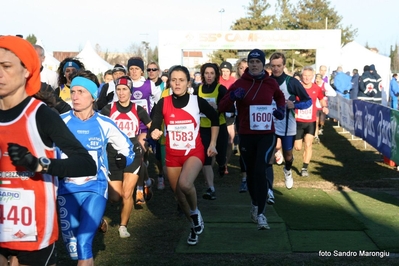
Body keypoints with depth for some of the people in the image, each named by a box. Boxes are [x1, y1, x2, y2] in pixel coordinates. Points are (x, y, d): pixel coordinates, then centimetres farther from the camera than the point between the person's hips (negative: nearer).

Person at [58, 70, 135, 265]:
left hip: (95, 189, -1)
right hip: (66, 189, 1)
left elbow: (126, 147, 9)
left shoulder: (105, 124, -3)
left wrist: (124, 158, -11)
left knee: (83, 243, -17)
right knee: (72, 248, 5)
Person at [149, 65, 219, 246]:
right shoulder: (163, 103, -6)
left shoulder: (197, 101, -8)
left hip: (194, 152, -3)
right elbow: (155, 126, -12)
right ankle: (195, 226, 37)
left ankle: (195, 212, 1)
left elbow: (215, 119, 7)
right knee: (178, 194, 12)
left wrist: (212, 144, 5)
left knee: (185, 184, -31)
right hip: (172, 154, 3)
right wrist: (155, 132, -36)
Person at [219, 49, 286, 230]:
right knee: (251, 172, 13)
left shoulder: (271, 83, 2)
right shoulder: (240, 84, -3)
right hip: (246, 136, 1)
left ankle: (260, 214, -10)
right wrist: (232, 96, -26)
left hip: (266, 135, -1)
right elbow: (221, 108, -7)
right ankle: (255, 203, 39)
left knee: (260, 171, -15)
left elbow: (279, 97, 25)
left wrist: (281, 108, 5)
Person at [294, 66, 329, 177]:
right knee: (297, 147, 4)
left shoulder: (316, 88, -1)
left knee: (308, 144, -12)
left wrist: (325, 107, -4)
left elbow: (322, 100, 16)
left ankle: (305, 168, -1)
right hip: (298, 121, -1)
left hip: (311, 122, 1)